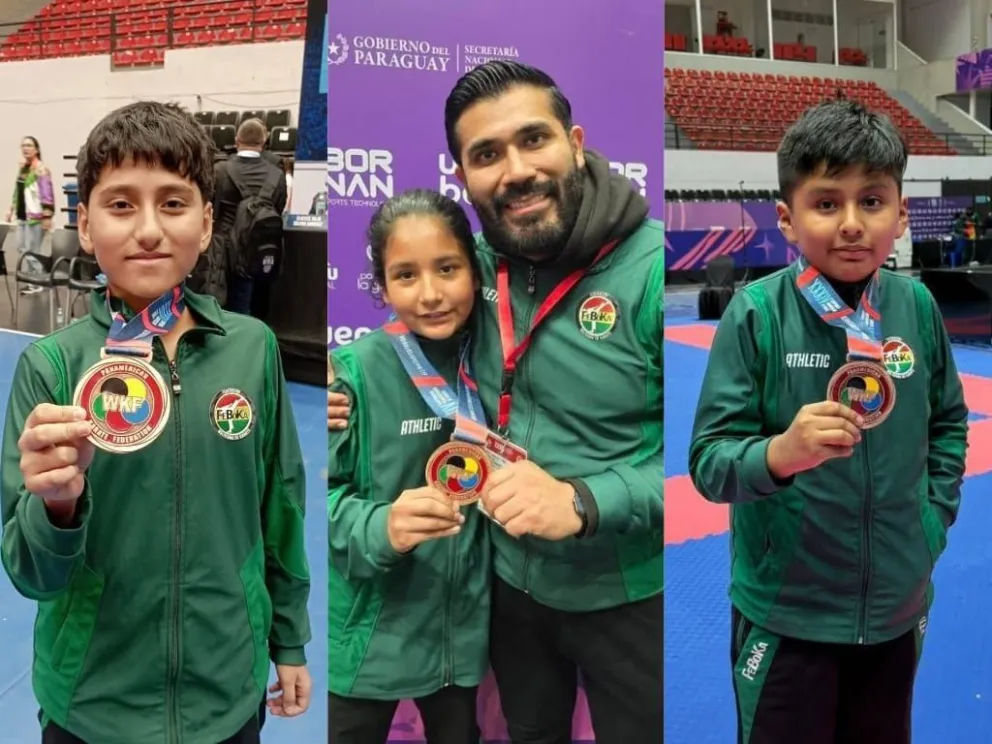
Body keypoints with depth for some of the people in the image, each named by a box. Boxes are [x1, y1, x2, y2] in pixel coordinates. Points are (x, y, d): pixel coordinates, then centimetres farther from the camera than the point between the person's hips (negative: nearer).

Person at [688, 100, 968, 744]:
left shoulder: (916, 306, -5)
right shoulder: (757, 313, -17)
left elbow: (949, 422, 11)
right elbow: (708, 461, -17)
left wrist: (934, 517, 1)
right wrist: (781, 452, -35)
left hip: (898, 607, 4)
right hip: (784, 614, -4)